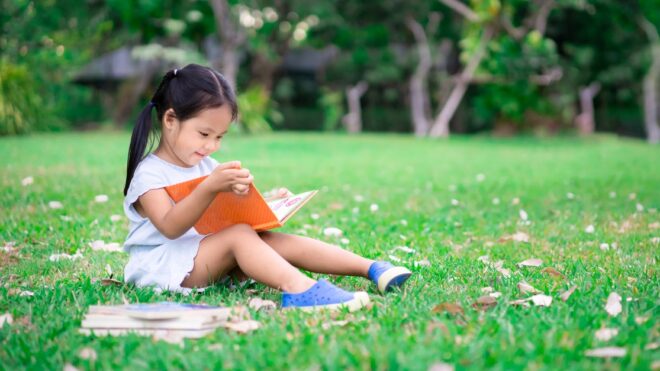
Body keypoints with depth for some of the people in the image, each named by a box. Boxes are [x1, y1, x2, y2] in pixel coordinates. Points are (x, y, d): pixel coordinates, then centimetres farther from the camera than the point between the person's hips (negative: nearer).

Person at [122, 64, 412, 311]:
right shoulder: (149, 173, -9)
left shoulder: (206, 166, 17)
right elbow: (170, 227, -25)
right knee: (239, 235, -31)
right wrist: (209, 188, -36)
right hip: (163, 266, -7)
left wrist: (237, 196, -5)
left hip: (210, 258, 7)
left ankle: (371, 268, -22)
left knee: (277, 241, -15)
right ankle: (297, 288, -55)